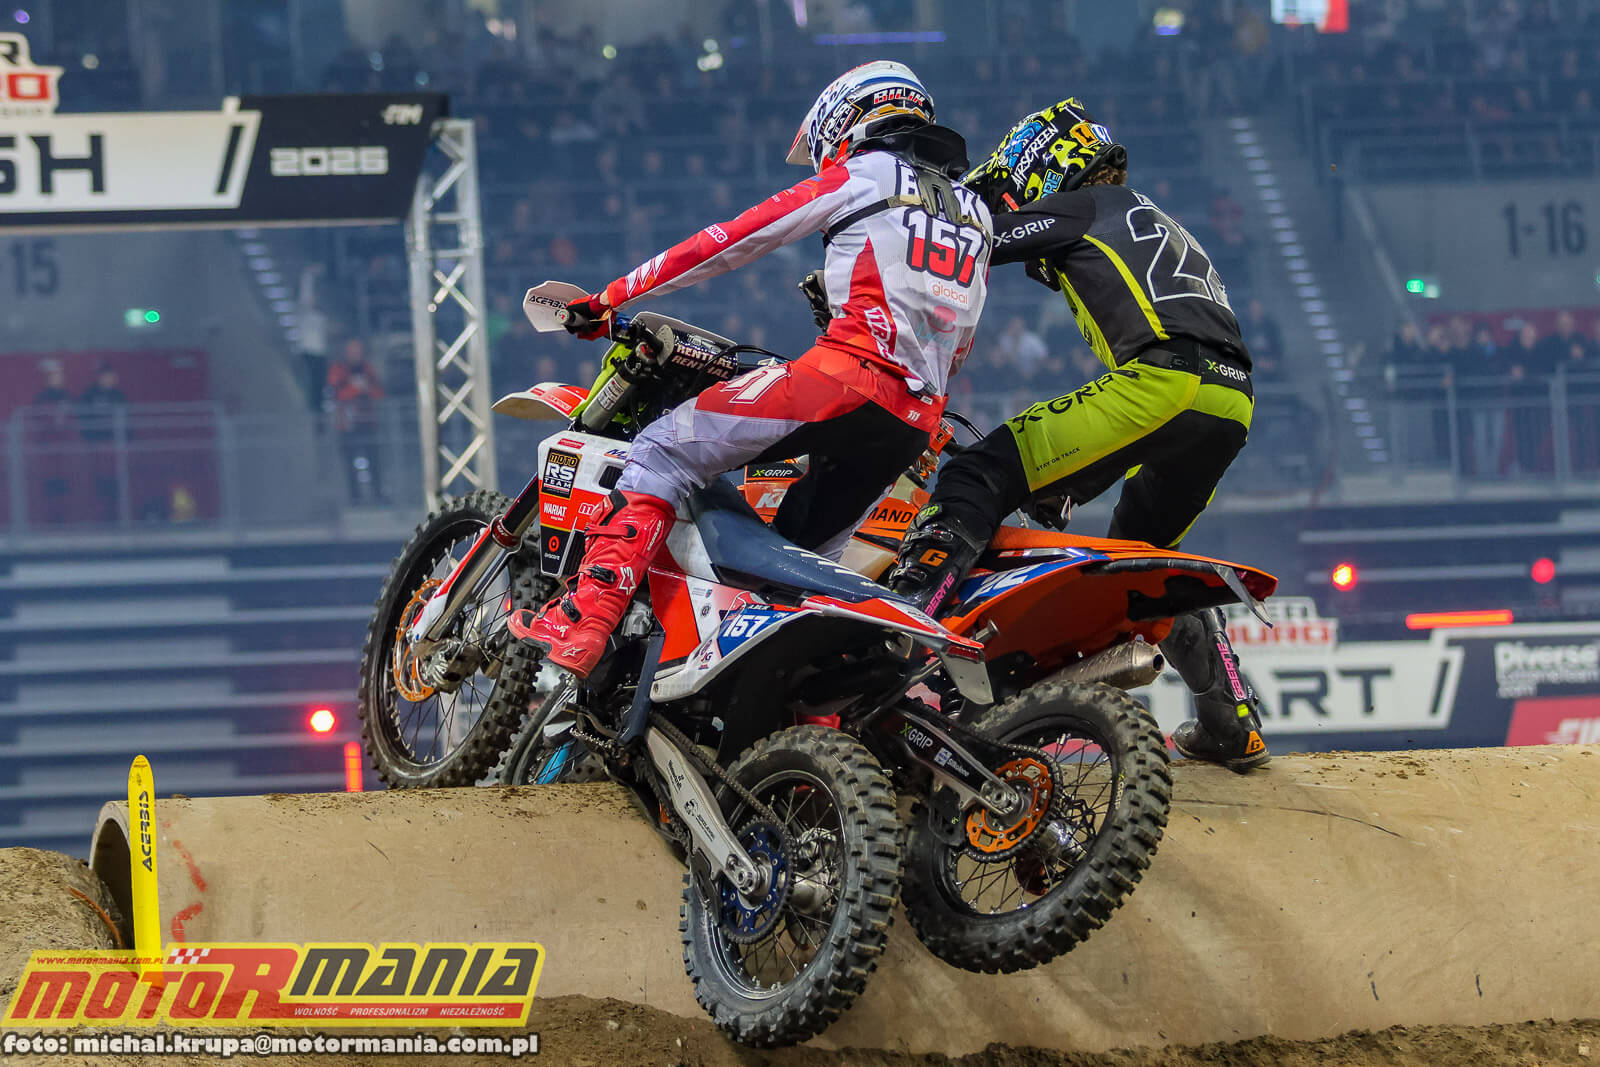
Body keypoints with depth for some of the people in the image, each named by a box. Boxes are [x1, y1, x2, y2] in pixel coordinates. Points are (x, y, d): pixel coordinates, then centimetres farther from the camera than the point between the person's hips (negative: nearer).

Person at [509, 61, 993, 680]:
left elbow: (731, 240, 7)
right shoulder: (976, 211, 27)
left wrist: (609, 297, 11)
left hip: (848, 381, -7)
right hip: (918, 427, 7)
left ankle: (581, 625, -19)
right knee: (804, 554, 23)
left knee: (662, 454, -4)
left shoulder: (863, 174, 8)